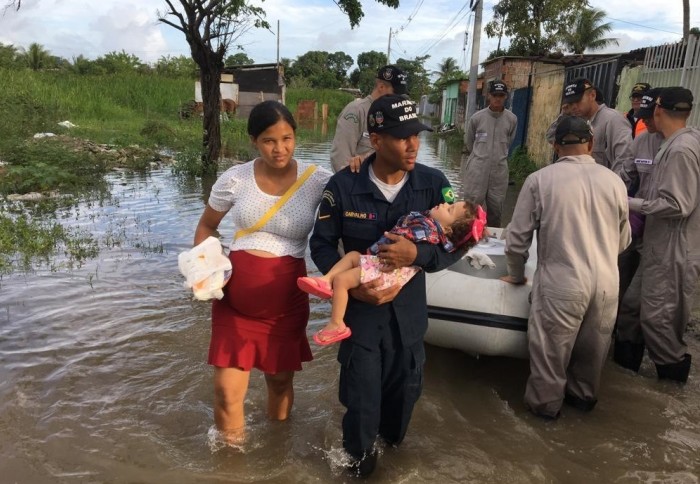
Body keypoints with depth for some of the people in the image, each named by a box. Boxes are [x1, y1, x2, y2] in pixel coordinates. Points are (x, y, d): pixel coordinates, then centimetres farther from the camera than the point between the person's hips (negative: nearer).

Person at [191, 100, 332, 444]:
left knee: (280, 379, 17)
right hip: (234, 297, 0)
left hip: (286, 299, 0)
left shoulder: (317, 181, -9)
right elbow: (206, 226, 10)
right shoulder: (234, 179, -5)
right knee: (227, 390, -2)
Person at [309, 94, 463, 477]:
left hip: (409, 303, 2)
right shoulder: (343, 185, -14)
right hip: (361, 302, -2)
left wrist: (417, 254, -30)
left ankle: (392, 435, 53)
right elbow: (322, 243, -6)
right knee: (362, 387, 9)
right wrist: (350, 284, -22)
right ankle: (359, 452, 40)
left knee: (407, 382, 20)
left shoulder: (433, 183, -11)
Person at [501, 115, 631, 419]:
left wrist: (516, 275, 14)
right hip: (606, 283, 4)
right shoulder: (613, 181, 1)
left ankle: (546, 403, 32)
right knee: (592, 348, 22)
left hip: (562, 283, -4)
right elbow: (623, 241, 13)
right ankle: (583, 395, 43)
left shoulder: (540, 180, -9)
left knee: (551, 349, 14)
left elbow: (517, 238, -4)